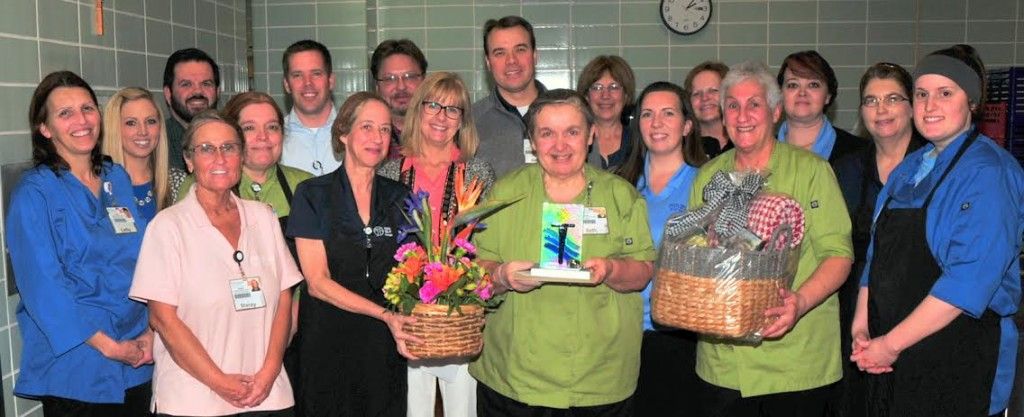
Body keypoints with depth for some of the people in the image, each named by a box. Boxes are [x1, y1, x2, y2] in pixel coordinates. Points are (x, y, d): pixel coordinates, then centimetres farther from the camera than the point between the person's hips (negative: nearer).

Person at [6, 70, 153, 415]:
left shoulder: (119, 179, 8)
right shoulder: (33, 193, -8)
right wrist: (108, 345, -15)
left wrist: (150, 331, -4)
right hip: (74, 366, -5)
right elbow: (42, 286, -14)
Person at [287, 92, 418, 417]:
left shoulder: (399, 197, 6)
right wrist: (385, 314, -21)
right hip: (329, 343, -3)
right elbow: (318, 282, -10)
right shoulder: (313, 195, -4)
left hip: (386, 345, 3)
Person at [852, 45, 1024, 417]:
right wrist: (861, 329, 0)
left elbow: (970, 279, -21)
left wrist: (891, 344, -19)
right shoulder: (908, 169, 11)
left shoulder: (988, 172, -13)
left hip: (958, 361, -7)